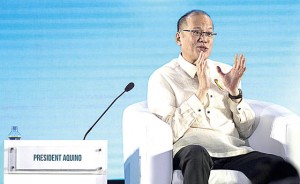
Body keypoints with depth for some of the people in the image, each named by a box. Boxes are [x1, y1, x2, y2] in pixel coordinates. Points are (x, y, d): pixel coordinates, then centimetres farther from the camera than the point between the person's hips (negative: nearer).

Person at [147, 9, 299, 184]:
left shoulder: (226, 72, 21)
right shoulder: (162, 77, 8)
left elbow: (246, 132, 17)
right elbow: (170, 133, -6)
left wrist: (234, 92, 1)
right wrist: (201, 91, -10)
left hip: (234, 151, 4)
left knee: (283, 167, -27)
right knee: (196, 153, -41)